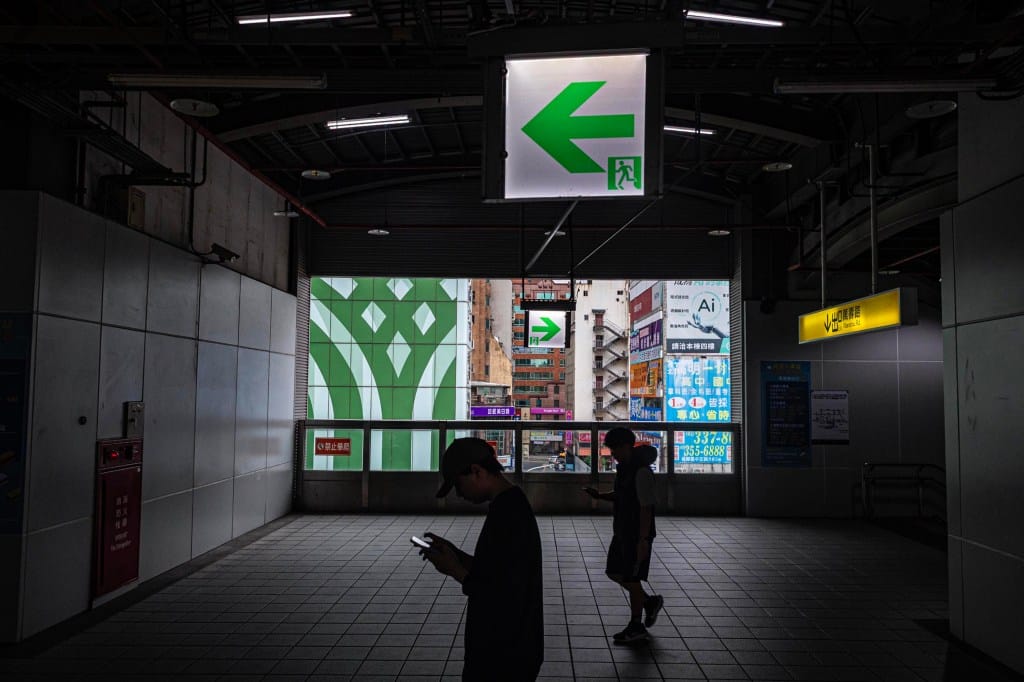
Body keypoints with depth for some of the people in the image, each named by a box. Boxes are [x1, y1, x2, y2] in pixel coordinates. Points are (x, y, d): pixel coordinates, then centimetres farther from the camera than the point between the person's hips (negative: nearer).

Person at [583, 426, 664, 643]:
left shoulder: (641, 471, -21)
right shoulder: (624, 467, 8)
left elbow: (646, 507, -22)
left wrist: (643, 540, -23)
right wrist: (599, 495, 3)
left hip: (637, 534, -9)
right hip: (623, 531, 9)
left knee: (631, 578, 2)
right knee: (614, 572, 14)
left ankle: (636, 628, 17)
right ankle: (650, 602, 29)